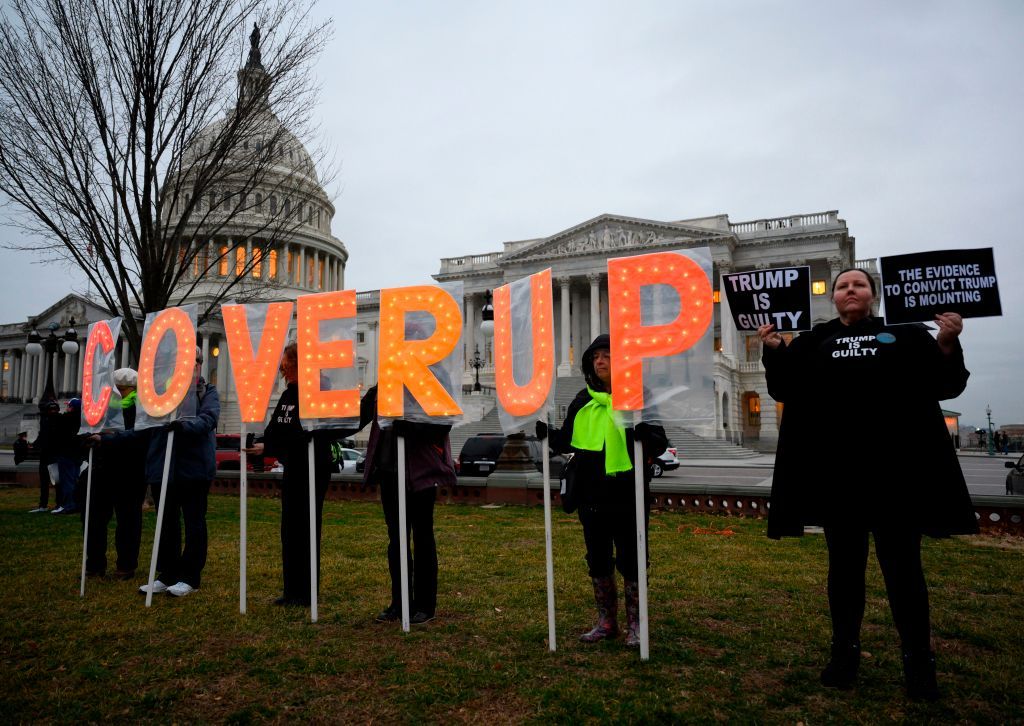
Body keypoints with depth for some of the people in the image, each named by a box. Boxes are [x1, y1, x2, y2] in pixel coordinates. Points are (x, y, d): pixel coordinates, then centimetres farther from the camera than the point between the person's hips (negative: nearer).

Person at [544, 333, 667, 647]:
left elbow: (660, 443, -7)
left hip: (628, 494, -4)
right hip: (591, 495, 4)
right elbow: (567, 441, 15)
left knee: (630, 560, 6)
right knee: (598, 560, 14)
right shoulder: (583, 401, 9)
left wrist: (646, 435, -29)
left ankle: (635, 624, 22)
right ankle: (606, 621, 30)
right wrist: (548, 434, -5)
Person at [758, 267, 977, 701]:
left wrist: (948, 346, -14)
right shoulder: (814, 342, 10)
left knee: (903, 566, 5)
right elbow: (784, 391, 6)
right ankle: (845, 653, 20)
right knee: (844, 564, 9)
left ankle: (919, 662, 16)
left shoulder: (905, 335, 8)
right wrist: (774, 353, -11)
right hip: (836, 472, 1)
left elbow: (945, 386, 5)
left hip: (896, 470, -1)